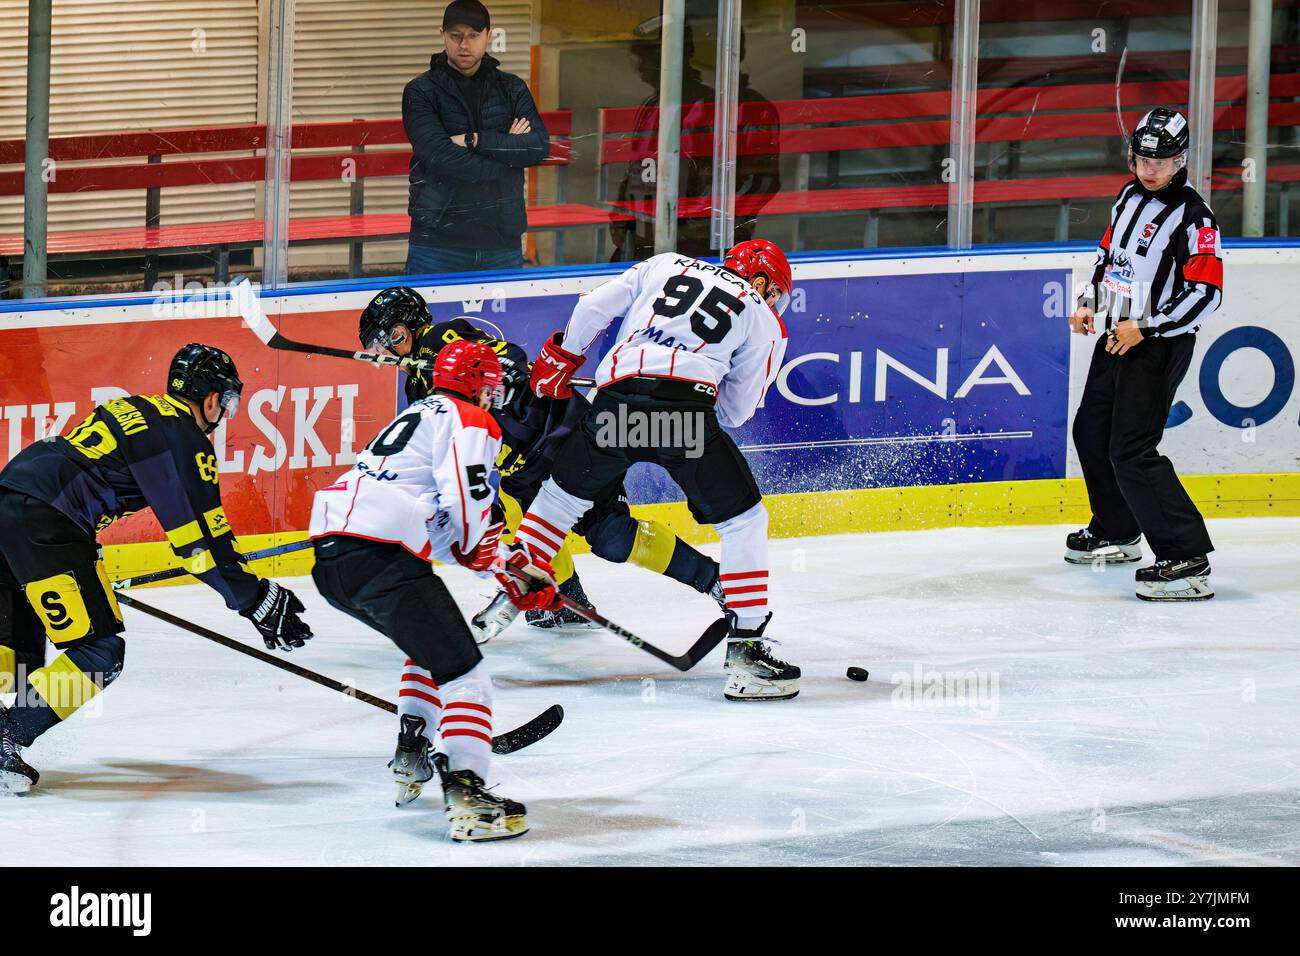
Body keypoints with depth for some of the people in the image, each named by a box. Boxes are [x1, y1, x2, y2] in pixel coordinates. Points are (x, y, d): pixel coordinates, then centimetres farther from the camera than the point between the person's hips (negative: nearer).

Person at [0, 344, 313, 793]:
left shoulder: (133, 410, 23)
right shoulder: (184, 437, -5)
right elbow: (201, 539, -9)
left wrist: (86, 561, 43)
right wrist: (258, 601, -2)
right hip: (42, 521, -10)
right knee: (100, 651, -7)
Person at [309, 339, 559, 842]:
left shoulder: (419, 415, 32)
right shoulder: (471, 422, 2)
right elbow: (469, 504, -13)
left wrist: (508, 561, 28)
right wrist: (506, 561, 6)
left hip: (329, 554, 9)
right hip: (379, 556, -9)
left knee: (433, 641, 31)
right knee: (460, 666, -9)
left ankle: (411, 759, 32)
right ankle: (465, 791, -24)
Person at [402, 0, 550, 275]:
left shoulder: (512, 88, 12)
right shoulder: (421, 92, 3)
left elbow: (540, 147, -3)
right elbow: (439, 156, -13)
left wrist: (474, 140, -11)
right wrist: (507, 151, -7)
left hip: (502, 243, 3)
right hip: (438, 242, -3)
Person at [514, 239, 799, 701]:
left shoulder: (667, 265, 25)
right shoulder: (763, 320, 18)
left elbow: (594, 306, 17)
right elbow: (737, 410, 18)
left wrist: (563, 356, 31)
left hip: (615, 402, 3)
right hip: (685, 408, -3)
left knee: (565, 490, 28)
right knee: (744, 520, 9)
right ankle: (744, 651, 0)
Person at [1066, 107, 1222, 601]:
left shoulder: (1193, 216, -17)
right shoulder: (1131, 196, 8)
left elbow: (1205, 294, -22)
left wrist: (1145, 329, -21)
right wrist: (1090, 303, 10)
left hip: (1159, 345, -9)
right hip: (1118, 335, 9)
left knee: (1131, 450, -17)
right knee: (1091, 430, 21)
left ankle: (1188, 560, -20)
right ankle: (1118, 533, 41)